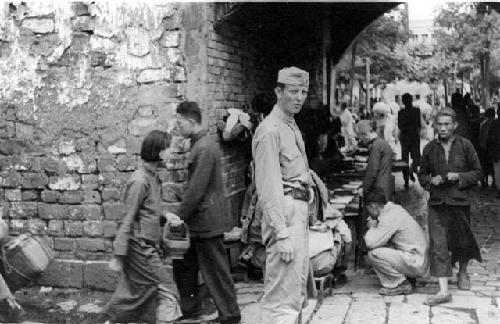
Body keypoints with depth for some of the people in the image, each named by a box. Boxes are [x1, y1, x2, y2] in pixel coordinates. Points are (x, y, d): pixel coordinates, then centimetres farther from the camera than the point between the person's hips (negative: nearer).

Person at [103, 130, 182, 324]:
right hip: (141, 248, -9)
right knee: (167, 290, -5)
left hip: (148, 246, 9)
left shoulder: (152, 177, 9)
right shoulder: (140, 181, -18)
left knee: (133, 292, 15)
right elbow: (127, 220, -18)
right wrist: (118, 256, -17)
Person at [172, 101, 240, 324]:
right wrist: (182, 215, 15)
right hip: (197, 222, 10)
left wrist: (180, 216, -15)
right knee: (183, 265, 17)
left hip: (206, 222, -10)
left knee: (215, 270, 1)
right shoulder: (200, 145, 12)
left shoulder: (204, 149, -19)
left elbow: (196, 189, -22)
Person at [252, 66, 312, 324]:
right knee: (284, 295, -8)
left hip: (299, 213, 10)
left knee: (297, 291, 19)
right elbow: (268, 188, -19)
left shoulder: (292, 127, 17)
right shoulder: (270, 130, -14)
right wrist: (282, 234, -23)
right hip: (285, 213, -10)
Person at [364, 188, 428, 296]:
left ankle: (401, 285, -4)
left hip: (416, 265, -10)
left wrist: (372, 227, -4)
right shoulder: (396, 208, 11)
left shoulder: (389, 217, -18)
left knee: (373, 253, -17)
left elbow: (371, 243, -22)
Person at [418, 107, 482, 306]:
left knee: (462, 241, 15)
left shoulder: (465, 146, -2)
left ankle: (463, 273, 46)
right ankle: (443, 291, -10)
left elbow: (477, 173, 3)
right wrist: (430, 181, -6)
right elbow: (422, 174, 15)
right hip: (436, 203, 1)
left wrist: (459, 177, -14)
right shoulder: (429, 148, 4)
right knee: (438, 245, -9)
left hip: (460, 202, -1)